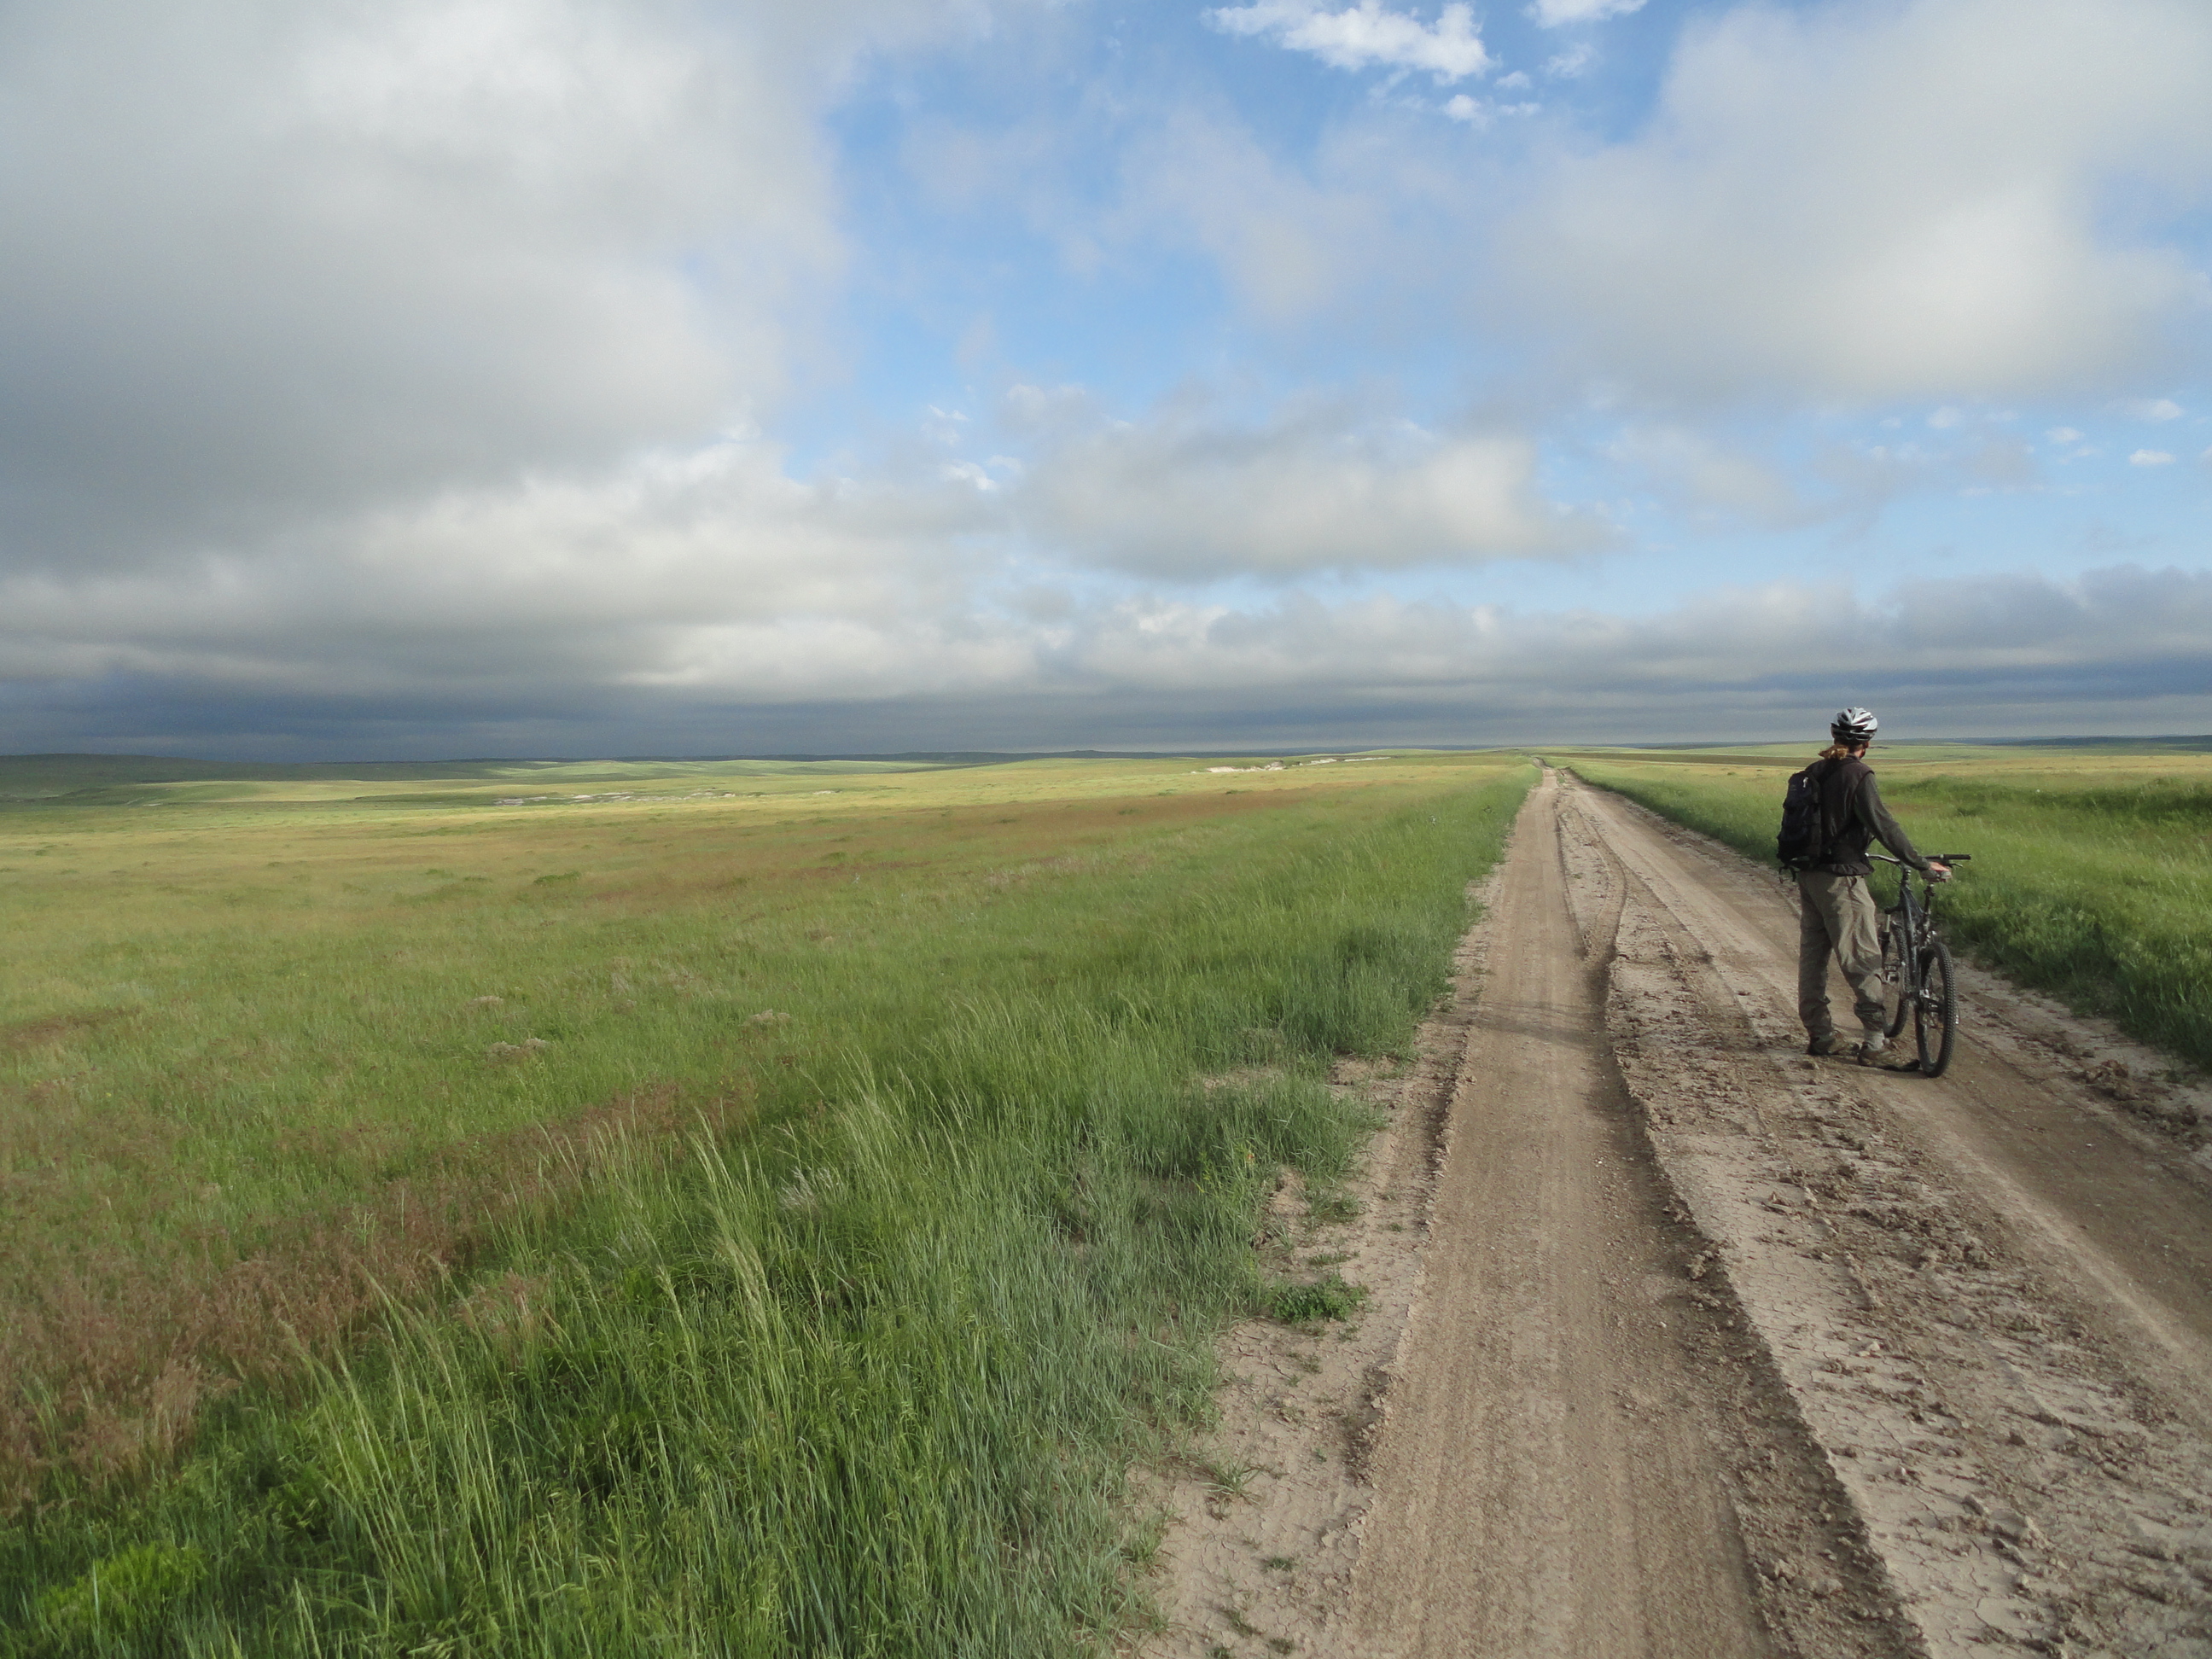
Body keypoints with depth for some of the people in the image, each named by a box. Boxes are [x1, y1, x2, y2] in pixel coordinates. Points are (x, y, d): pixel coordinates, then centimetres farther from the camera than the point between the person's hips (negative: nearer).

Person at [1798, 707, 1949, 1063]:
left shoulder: (1816, 771, 9)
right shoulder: (1858, 774, -13)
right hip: (1840, 877, -8)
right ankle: (1873, 1039, 0)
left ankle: (1819, 1034, 17)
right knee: (1862, 957, -2)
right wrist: (1923, 864, -13)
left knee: (1812, 952, 11)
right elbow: (1883, 826, -18)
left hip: (1808, 874, 8)